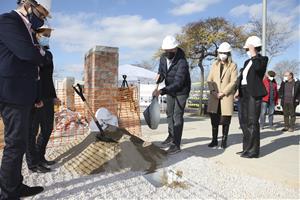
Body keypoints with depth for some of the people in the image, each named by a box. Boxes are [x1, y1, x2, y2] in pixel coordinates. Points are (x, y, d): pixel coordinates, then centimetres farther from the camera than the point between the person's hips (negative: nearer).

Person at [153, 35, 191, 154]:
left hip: (181, 92, -7)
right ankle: (171, 136, 35)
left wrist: (161, 91, -47)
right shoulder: (163, 58, -8)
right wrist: (159, 77, -18)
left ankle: (176, 145, -1)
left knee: (177, 116, -9)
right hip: (169, 90, 7)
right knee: (170, 113, 17)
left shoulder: (182, 63, -31)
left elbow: (178, 83, -37)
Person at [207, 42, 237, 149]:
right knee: (214, 119, 3)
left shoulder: (233, 65, 4)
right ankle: (214, 140, 14)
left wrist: (223, 93, -13)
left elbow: (233, 82, -5)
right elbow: (209, 79, 8)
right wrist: (213, 91, -8)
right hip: (214, 96, 3)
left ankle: (224, 141, 14)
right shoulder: (215, 64, 14)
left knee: (225, 120, 2)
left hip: (226, 96, -3)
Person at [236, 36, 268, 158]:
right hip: (244, 94, 8)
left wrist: (254, 53, -15)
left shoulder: (262, 59, -1)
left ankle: (253, 151, 0)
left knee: (252, 123, -8)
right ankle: (247, 148, 20)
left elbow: (257, 67, -25)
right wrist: (238, 90, 11)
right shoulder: (247, 62, 21)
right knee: (244, 122, 10)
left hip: (254, 94, -8)